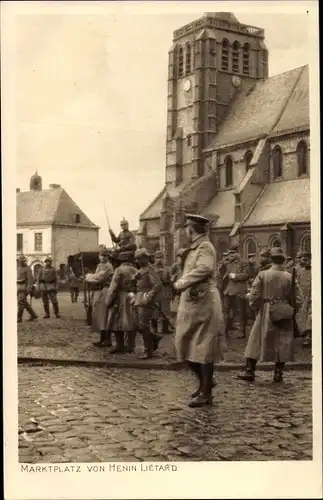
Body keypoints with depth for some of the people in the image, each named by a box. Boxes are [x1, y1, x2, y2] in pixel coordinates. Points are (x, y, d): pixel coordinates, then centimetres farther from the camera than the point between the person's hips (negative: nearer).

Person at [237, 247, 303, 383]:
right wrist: (291, 310, 13)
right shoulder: (290, 277, -4)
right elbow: (298, 299, -2)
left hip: (266, 313, -1)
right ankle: (278, 374, 11)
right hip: (284, 315, 1)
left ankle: (249, 371, 7)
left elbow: (254, 295, -6)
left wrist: (256, 306, 11)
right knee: (282, 343, 8)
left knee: (257, 341, 6)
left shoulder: (263, 275, -7)